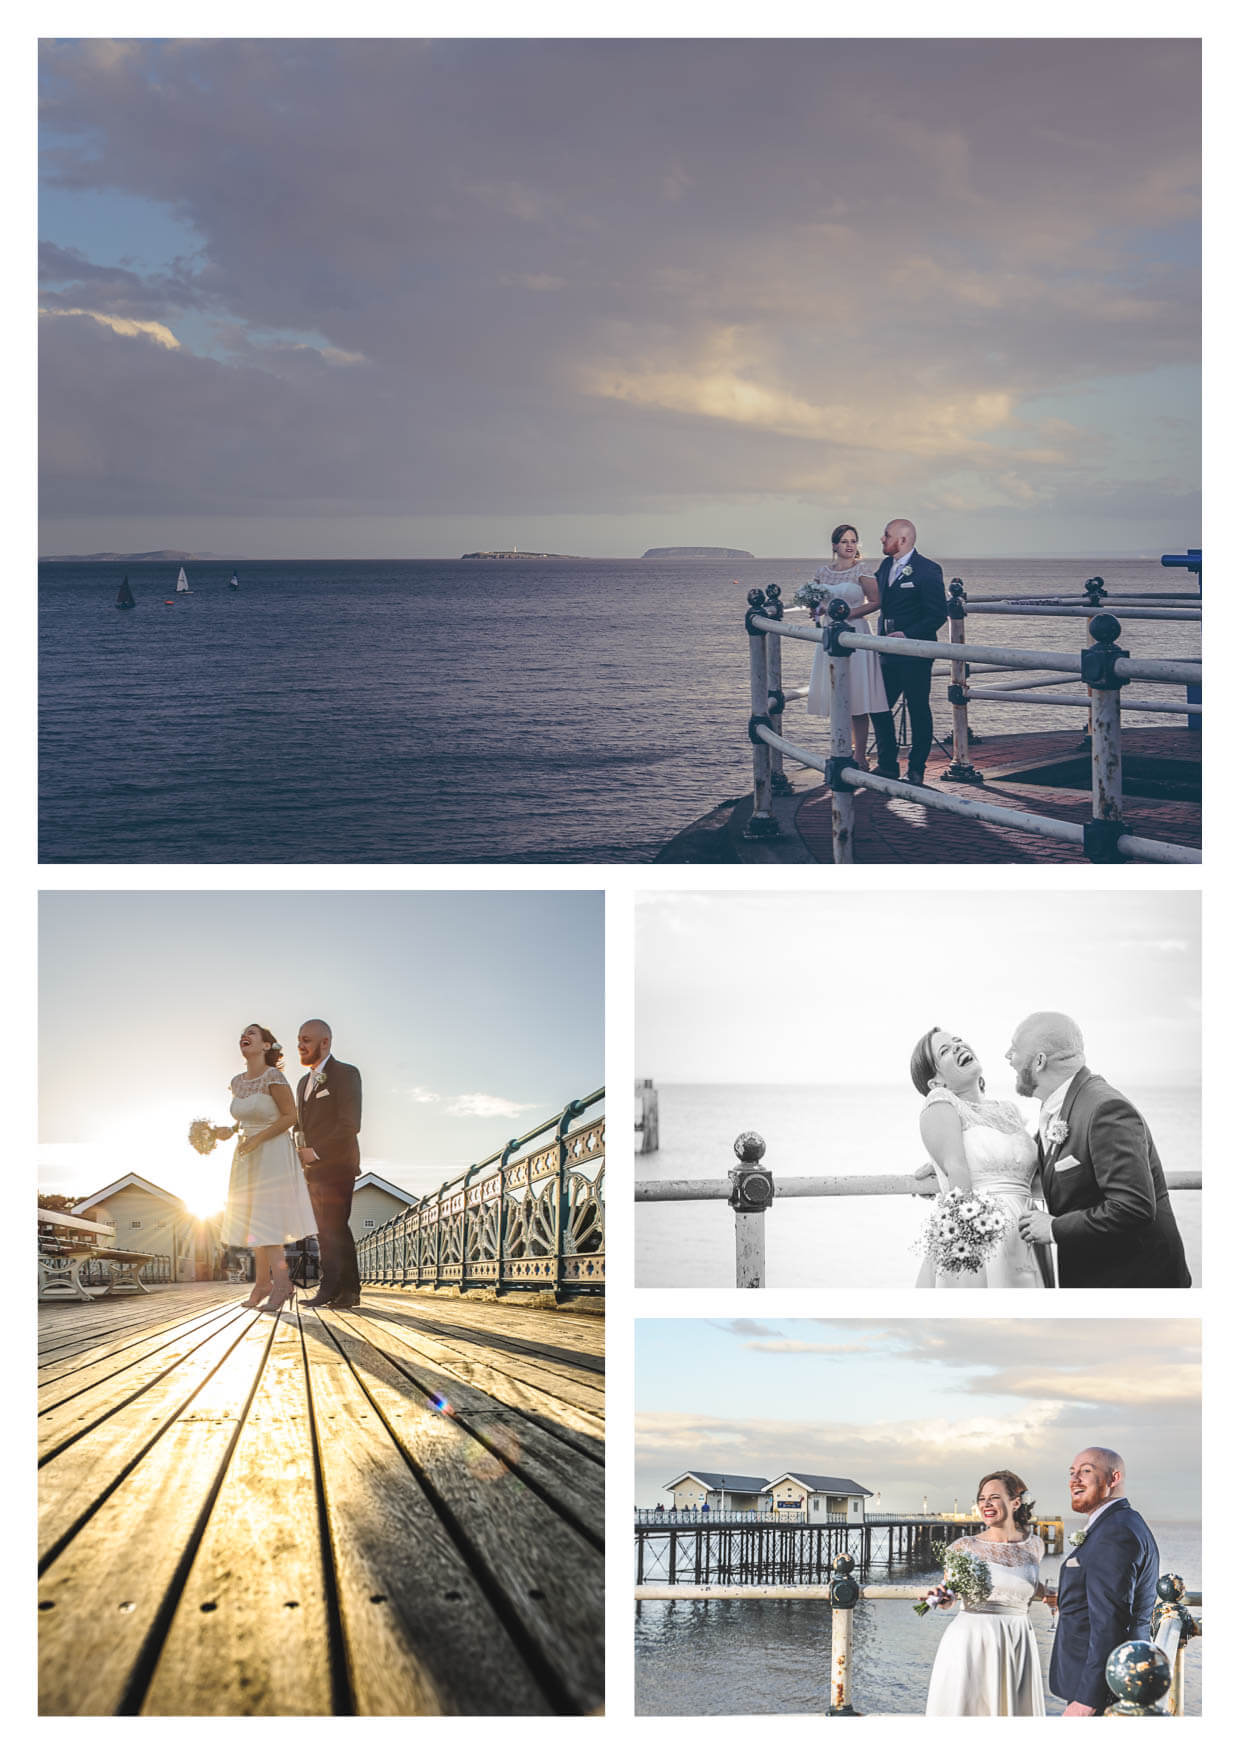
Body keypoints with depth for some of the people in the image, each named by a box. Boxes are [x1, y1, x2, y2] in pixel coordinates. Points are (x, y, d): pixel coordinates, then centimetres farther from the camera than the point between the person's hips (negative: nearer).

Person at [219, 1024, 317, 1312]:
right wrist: (229, 1131, 0)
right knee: (253, 1220, 9)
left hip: (272, 1153, -8)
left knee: (266, 1221, -12)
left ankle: (281, 1284, -10)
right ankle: (262, 1283, 16)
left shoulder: (273, 1077, -15)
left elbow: (290, 1116, -14)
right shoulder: (238, 1082, 7)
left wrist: (258, 1138, -19)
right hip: (247, 1156, 8)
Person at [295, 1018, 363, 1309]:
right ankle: (347, 1290, 6)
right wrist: (301, 1154, 6)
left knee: (333, 1230, -11)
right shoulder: (305, 1082, 21)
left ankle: (331, 1289, -11)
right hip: (314, 1167, 8)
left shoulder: (346, 1074, -6)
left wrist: (316, 1151, -17)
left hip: (337, 1164, -8)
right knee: (330, 1231, 5)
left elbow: (350, 1125, -14)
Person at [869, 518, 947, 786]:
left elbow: (938, 614, -14)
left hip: (915, 655, -7)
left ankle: (916, 770, 13)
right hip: (888, 653, 7)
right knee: (879, 707, 7)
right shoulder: (886, 567, 11)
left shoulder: (928, 570, -12)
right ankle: (888, 766, 18)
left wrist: (908, 635, -21)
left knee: (919, 711, 4)